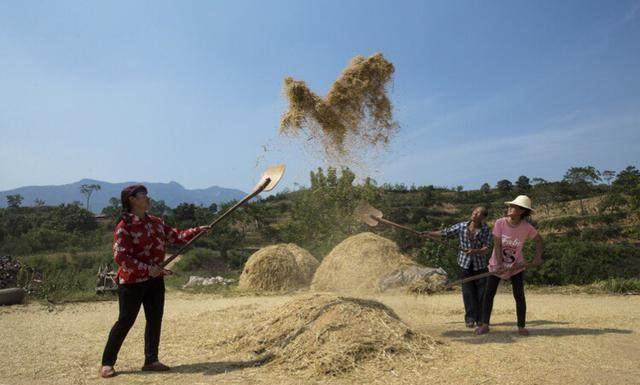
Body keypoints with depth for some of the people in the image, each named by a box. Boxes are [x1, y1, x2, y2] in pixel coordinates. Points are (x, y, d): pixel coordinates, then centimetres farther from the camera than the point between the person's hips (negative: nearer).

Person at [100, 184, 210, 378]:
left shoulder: (155, 222, 8)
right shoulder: (124, 226, -14)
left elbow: (177, 237, 11)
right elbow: (120, 256, -19)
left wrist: (197, 231, -2)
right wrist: (147, 269, -23)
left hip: (155, 279, 7)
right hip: (132, 281, -7)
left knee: (155, 319, 8)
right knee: (125, 321, 0)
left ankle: (151, 360, 20)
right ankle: (107, 363, 15)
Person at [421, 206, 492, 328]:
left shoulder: (486, 229, -6)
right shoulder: (461, 226, -4)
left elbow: (487, 249, -13)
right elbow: (443, 234, -3)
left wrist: (475, 251, -32)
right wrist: (427, 234, -15)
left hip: (480, 265, 0)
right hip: (465, 264, 0)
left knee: (481, 292, 3)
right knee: (468, 292, 2)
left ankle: (480, 318, 18)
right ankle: (470, 318, 14)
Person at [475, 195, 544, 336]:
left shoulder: (527, 227, -13)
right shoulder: (500, 223, -16)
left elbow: (539, 240, 3)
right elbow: (497, 245, -17)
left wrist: (538, 257, -12)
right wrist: (500, 265, -22)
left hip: (516, 266, 0)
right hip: (497, 264, 0)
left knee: (519, 296, -3)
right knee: (488, 294, -1)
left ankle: (521, 327, 11)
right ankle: (485, 325, 6)